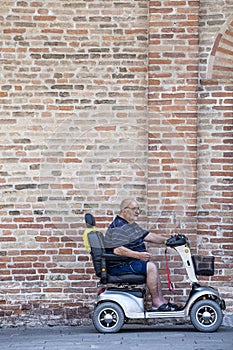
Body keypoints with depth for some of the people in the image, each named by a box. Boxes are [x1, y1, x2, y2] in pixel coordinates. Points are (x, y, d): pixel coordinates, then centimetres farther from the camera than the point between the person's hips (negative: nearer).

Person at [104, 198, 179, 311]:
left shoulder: (131, 225, 16)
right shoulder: (117, 227, -18)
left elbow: (148, 236, 16)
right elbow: (117, 250, -29)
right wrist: (138, 255, -34)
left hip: (131, 262, 11)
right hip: (120, 266, -11)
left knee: (152, 267, 14)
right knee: (150, 267, -19)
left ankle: (161, 300, 12)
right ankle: (156, 303, -12)